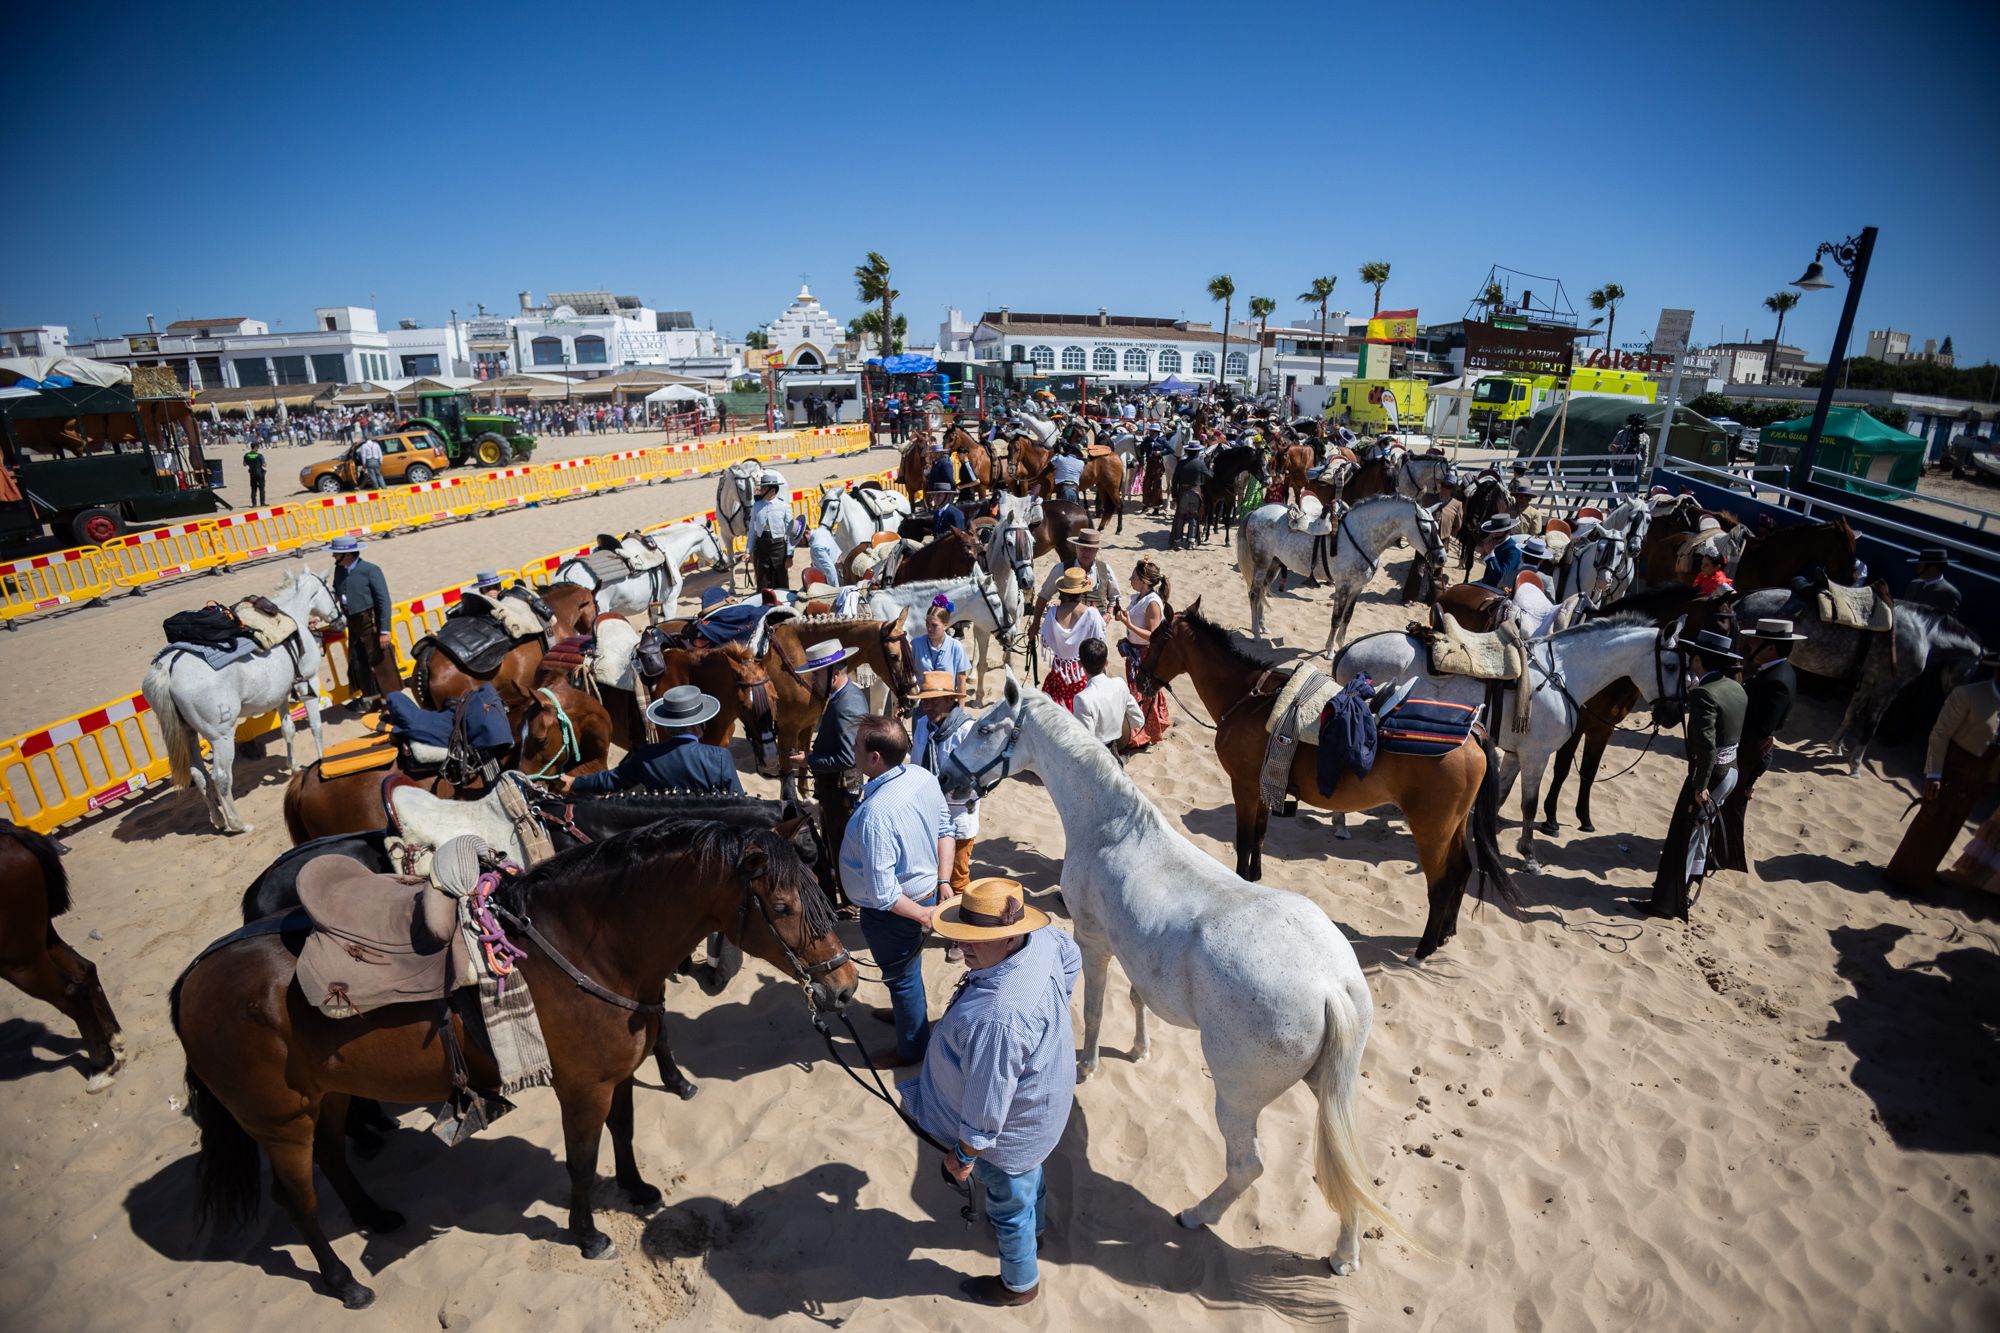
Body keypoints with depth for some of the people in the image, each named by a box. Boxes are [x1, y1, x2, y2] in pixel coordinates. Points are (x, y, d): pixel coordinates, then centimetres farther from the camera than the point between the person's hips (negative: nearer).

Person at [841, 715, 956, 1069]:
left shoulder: (875, 813, -38)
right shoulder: (923, 777, -14)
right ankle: (911, 1010, 61)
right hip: (925, 889, 7)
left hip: (894, 911, -7)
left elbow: (882, 892, -33)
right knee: (909, 965, 33)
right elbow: (945, 827, 1)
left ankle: (912, 1048, 44)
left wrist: (921, 914, -18)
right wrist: (944, 881, 2)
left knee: (902, 977, 19)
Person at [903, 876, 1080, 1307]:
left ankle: (1020, 1283, 53)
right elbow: (1072, 957, 3)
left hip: (1011, 1132, -8)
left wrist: (963, 1153, -15)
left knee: (1009, 1206, 24)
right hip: (1045, 1100, 8)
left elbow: (987, 1105, -33)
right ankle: (1034, 1226, 68)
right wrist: (1053, 1009, 16)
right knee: (1030, 1172, 37)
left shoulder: (994, 1018, -48)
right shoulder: (1042, 940, -23)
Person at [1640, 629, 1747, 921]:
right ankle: (1687, 881, 41)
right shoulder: (1737, 689, 4)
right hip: (1729, 772, 8)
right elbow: (1739, 734, 9)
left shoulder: (1703, 694, -24)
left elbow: (1706, 746, -29)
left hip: (1708, 776, -8)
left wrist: (1700, 786, -22)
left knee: (1682, 837, 4)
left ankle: (1668, 904, 15)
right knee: (1700, 832, 24)